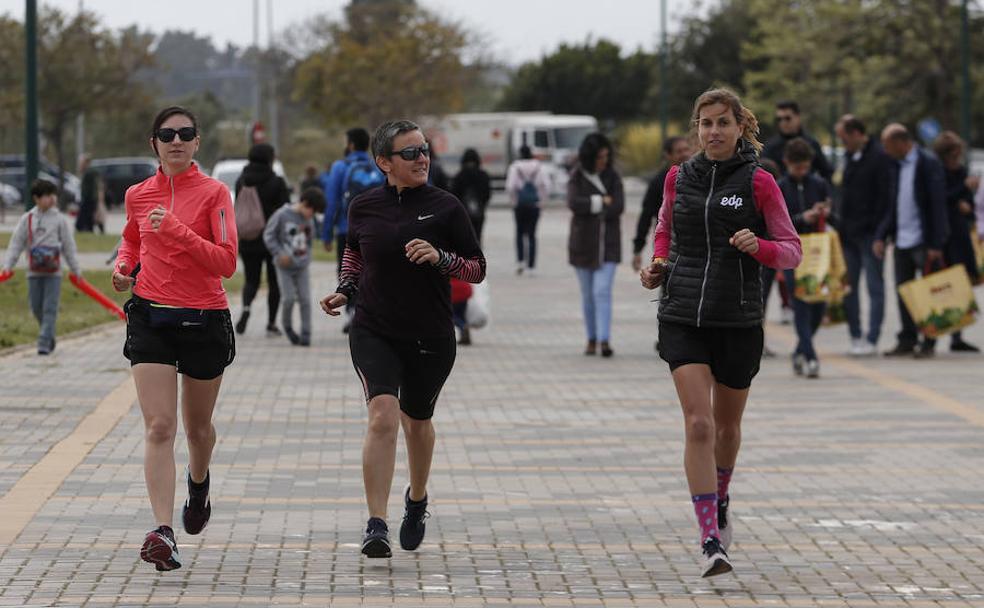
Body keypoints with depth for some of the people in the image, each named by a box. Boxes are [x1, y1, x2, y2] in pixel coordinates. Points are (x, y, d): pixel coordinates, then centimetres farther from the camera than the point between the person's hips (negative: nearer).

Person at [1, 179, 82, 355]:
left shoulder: (60, 220, 1)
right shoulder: (27, 219, 4)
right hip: (34, 272, 2)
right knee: (36, 307, 6)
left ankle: (44, 344, -10)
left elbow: (69, 247, 4)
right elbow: (16, 244, 4)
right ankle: (49, 337, 27)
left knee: (50, 309, -8)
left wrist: (76, 270, 4)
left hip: (54, 272, -2)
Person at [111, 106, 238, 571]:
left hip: (204, 320, -1)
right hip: (150, 318, 2)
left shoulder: (213, 193, -7)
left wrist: (176, 230, -25)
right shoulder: (138, 195, 5)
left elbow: (226, 262, -15)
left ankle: (199, 484, 50)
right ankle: (163, 532, -20)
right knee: (159, 427, -12)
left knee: (197, 426, 16)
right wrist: (124, 267, 5)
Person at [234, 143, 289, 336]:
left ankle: (246, 306, -19)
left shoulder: (241, 181, 2)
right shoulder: (277, 183, -10)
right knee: (274, 282, 10)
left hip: (248, 241, 3)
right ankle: (271, 324, 11)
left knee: (251, 280, 12)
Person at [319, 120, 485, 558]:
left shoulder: (445, 207, -6)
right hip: (374, 332, 0)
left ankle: (417, 499, 47)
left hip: (431, 338, 0)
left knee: (417, 421, 17)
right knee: (383, 416, -20)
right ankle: (376, 525, -21)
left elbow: (477, 269, -2)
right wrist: (344, 290, 6)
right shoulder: (364, 208, 0)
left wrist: (440, 257, -19)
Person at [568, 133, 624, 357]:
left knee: (602, 291, -13)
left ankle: (605, 340, -20)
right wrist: (601, 202, -14)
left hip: (608, 244, -1)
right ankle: (591, 339, 19)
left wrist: (588, 207, -12)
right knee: (588, 294, 8)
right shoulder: (577, 177, 1)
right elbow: (574, 203, -15)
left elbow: (618, 207, -10)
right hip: (583, 244, 1)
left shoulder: (612, 176, 3)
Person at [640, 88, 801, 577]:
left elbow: (792, 252, -2)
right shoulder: (678, 179, 6)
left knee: (726, 425, 15)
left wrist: (759, 247, -22)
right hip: (683, 318, 1)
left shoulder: (758, 183, -3)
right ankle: (710, 540, -15)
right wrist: (657, 266, 5)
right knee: (698, 423, -13)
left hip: (739, 321, -1)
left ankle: (719, 503, 45)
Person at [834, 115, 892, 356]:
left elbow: (885, 198, -16)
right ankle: (855, 336, 15)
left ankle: (871, 339, -4)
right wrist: (841, 223, 13)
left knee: (874, 286, -3)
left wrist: (875, 227, -18)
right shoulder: (851, 156, 15)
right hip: (849, 232, 9)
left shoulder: (879, 157, -12)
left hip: (869, 234, -9)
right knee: (848, 286, 9)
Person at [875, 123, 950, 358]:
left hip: (923, 241, -7)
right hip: (902, 240, 7)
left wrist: (935, 244, -16)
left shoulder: (928, 163, -10)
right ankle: (907, 341, 15)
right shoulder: (897, 166, 12)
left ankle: (929, 343, 5)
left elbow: (937, 204, -13)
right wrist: (880, 236, 4)